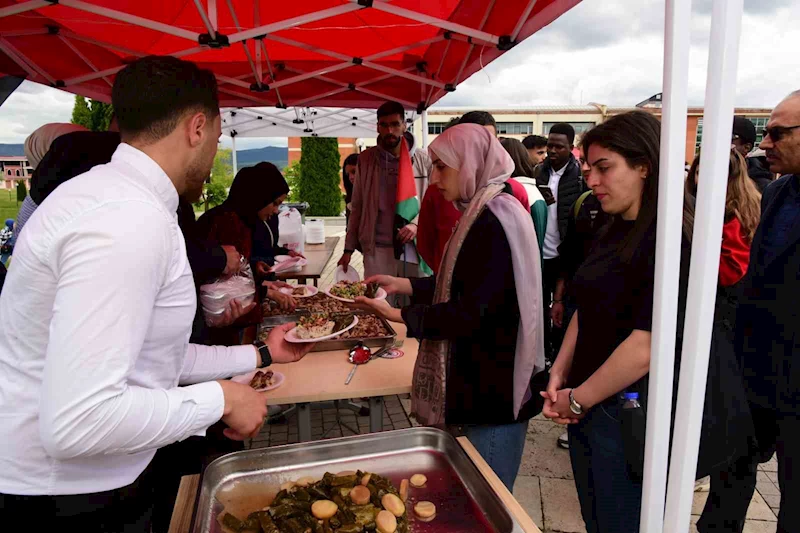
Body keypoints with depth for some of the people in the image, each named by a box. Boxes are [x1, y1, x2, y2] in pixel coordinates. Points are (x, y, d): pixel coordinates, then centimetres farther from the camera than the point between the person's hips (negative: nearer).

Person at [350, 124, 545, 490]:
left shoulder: (497, 221, -21)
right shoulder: (481, 214, 11)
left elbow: (471, 312, -23)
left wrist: (399, 315, -19)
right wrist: (404, 285, 7)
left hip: (494, 387, -10)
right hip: (479, 379, 10)